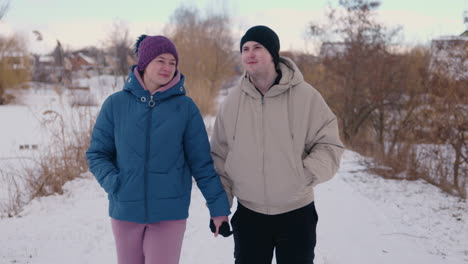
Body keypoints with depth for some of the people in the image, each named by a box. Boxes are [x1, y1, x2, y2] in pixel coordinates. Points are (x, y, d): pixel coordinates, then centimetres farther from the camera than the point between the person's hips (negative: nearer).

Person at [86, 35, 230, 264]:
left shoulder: (185, 107, -3)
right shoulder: (115, 104, -2)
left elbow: (202, 163, 0)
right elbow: (97, 154, 4)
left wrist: (218, 206, -3)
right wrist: (115, 185, -13)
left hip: (170, 213, -1)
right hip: (125, 211, 2)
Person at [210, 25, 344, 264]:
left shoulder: (305, 95, -10)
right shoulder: (232, 101, -1)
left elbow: (330, 144, -6)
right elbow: (220, 156, 6)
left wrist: (307, 174, -20)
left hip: (296, 213, -2)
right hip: (249, 214, 2)